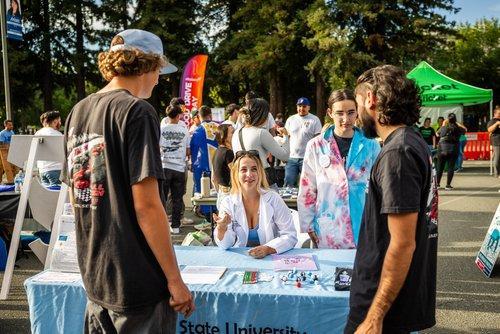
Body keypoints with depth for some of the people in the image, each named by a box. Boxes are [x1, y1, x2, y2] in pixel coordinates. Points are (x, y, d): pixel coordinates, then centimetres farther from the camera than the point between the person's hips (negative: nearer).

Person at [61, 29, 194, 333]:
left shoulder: (78, 112, 8)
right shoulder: (137, 111, -16)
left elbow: (77, 196, 14)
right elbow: (146, 205, -21)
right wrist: (175, 279, -15)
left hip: (93, 275, 8)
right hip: (137, 282, -7)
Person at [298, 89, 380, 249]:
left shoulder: (371, 146, 0)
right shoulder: (316, 146, -1)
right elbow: (307, 190, 3)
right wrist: (308, 226, 2)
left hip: (363, 229, 1)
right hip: (327, 232, 0)